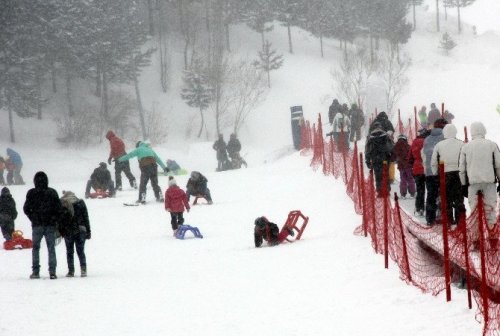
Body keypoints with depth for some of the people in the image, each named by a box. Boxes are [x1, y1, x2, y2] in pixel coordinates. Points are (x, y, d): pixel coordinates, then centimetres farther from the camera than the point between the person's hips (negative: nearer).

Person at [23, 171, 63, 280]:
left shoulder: (31, 193, -5)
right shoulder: (52, 192, -2)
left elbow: (26, 209, -4)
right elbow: (59, 208, -2)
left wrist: (33, 218, 9)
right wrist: (55, 219, 9)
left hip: (37, 225, -1)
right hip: (50, 225, 1)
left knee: (36, 248, 9)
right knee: (51, 248, 4)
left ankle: (36, 271, 5)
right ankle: (52, 271, -3)